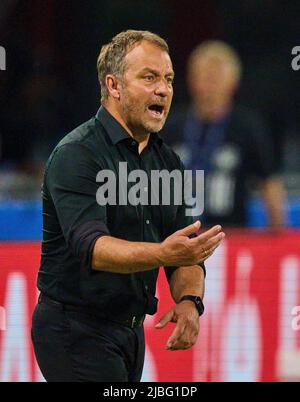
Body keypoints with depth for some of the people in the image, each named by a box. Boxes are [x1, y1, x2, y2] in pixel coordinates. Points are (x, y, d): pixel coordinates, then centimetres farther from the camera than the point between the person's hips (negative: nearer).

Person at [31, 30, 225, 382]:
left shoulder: (166, 160, 11)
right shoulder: (76, 154, -15)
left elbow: (185, 253, 9)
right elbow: (91, 247, -29)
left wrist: (189, 301, -13)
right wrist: (163, 253, -44)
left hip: (131, 327, 8)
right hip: (76, 330, -8)